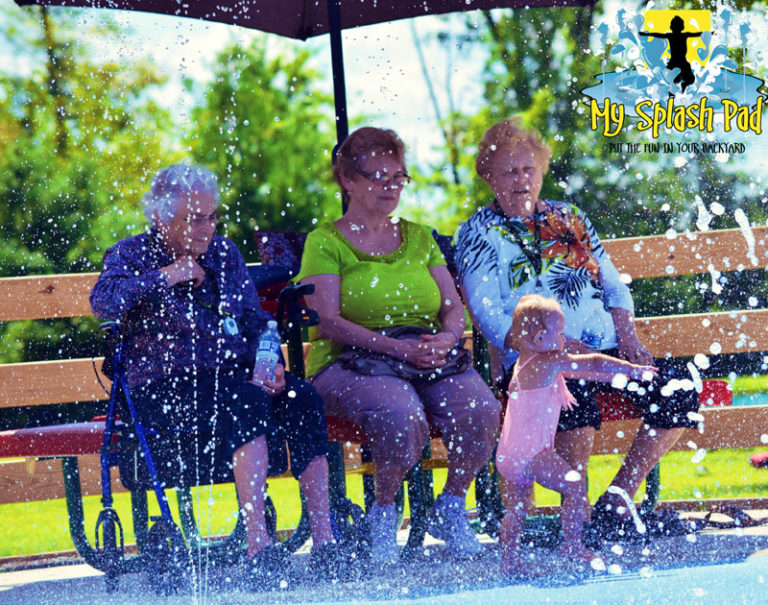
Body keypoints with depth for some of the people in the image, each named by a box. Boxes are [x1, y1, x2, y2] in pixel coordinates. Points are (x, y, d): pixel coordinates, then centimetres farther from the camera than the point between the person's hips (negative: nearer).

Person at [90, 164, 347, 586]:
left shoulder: (224, 253, 19)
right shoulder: (133, 254, 5)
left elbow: (255, 321, 19)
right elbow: (103, 302, -15)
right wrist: (165, 276, -13)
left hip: (235, 375, 5)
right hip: (163, 389, -5)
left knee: (302, 400, -24)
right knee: (246, 402, -35)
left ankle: (324, 541, -30)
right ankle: (258, 548, -43)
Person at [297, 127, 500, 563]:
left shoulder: (419, 237, 21)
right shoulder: (325, 243, 4)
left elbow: (454, 306, 14)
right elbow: (328, 322, -8)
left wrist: (447, 337, -12)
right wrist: (397, 347, -20)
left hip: (432, 360, 5)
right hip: (348, 363, -4)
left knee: (480, 408, -27)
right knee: (402, 414, -37)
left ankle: (451, 510, -4)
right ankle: (384, 515, -12)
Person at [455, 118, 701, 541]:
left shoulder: (569, 217, 21)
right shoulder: (478, 233, 4)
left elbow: (614, 287, 22)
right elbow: (492, 321, -7)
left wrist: (628, 339, 1)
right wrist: (563, 348, -18)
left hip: (606, 351, 5)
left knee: (678, 387, -19)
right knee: (575, 394, -38)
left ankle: (617, 501, -9)